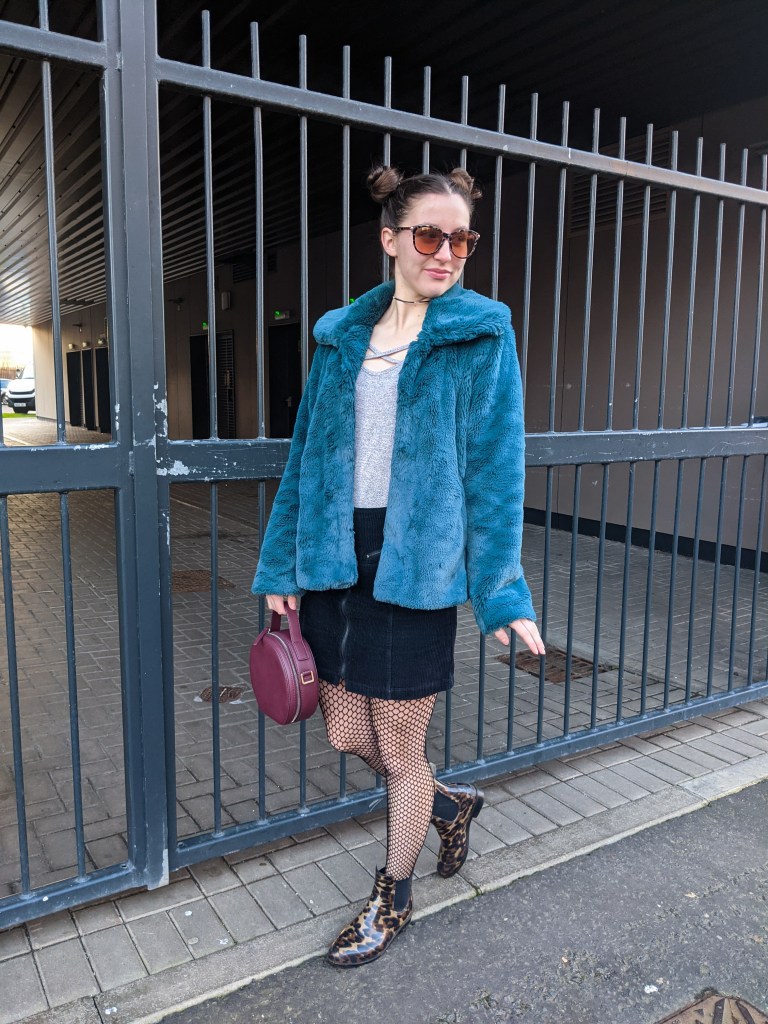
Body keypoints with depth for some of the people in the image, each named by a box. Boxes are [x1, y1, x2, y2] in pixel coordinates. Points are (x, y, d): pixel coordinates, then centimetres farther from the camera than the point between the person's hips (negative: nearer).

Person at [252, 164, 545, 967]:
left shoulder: (482, 334, -4)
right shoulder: (342, 335, 8)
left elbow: (494, 469, -8)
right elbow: (309, 456, 8)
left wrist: (502, 593, -12)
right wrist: (282, 566, 7)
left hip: (415, 566, -5)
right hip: (338, 561, 5)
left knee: (399, 751, 9)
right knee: (347, 735, 16)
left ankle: (392, 901, 37)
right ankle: (450, 804, 46)